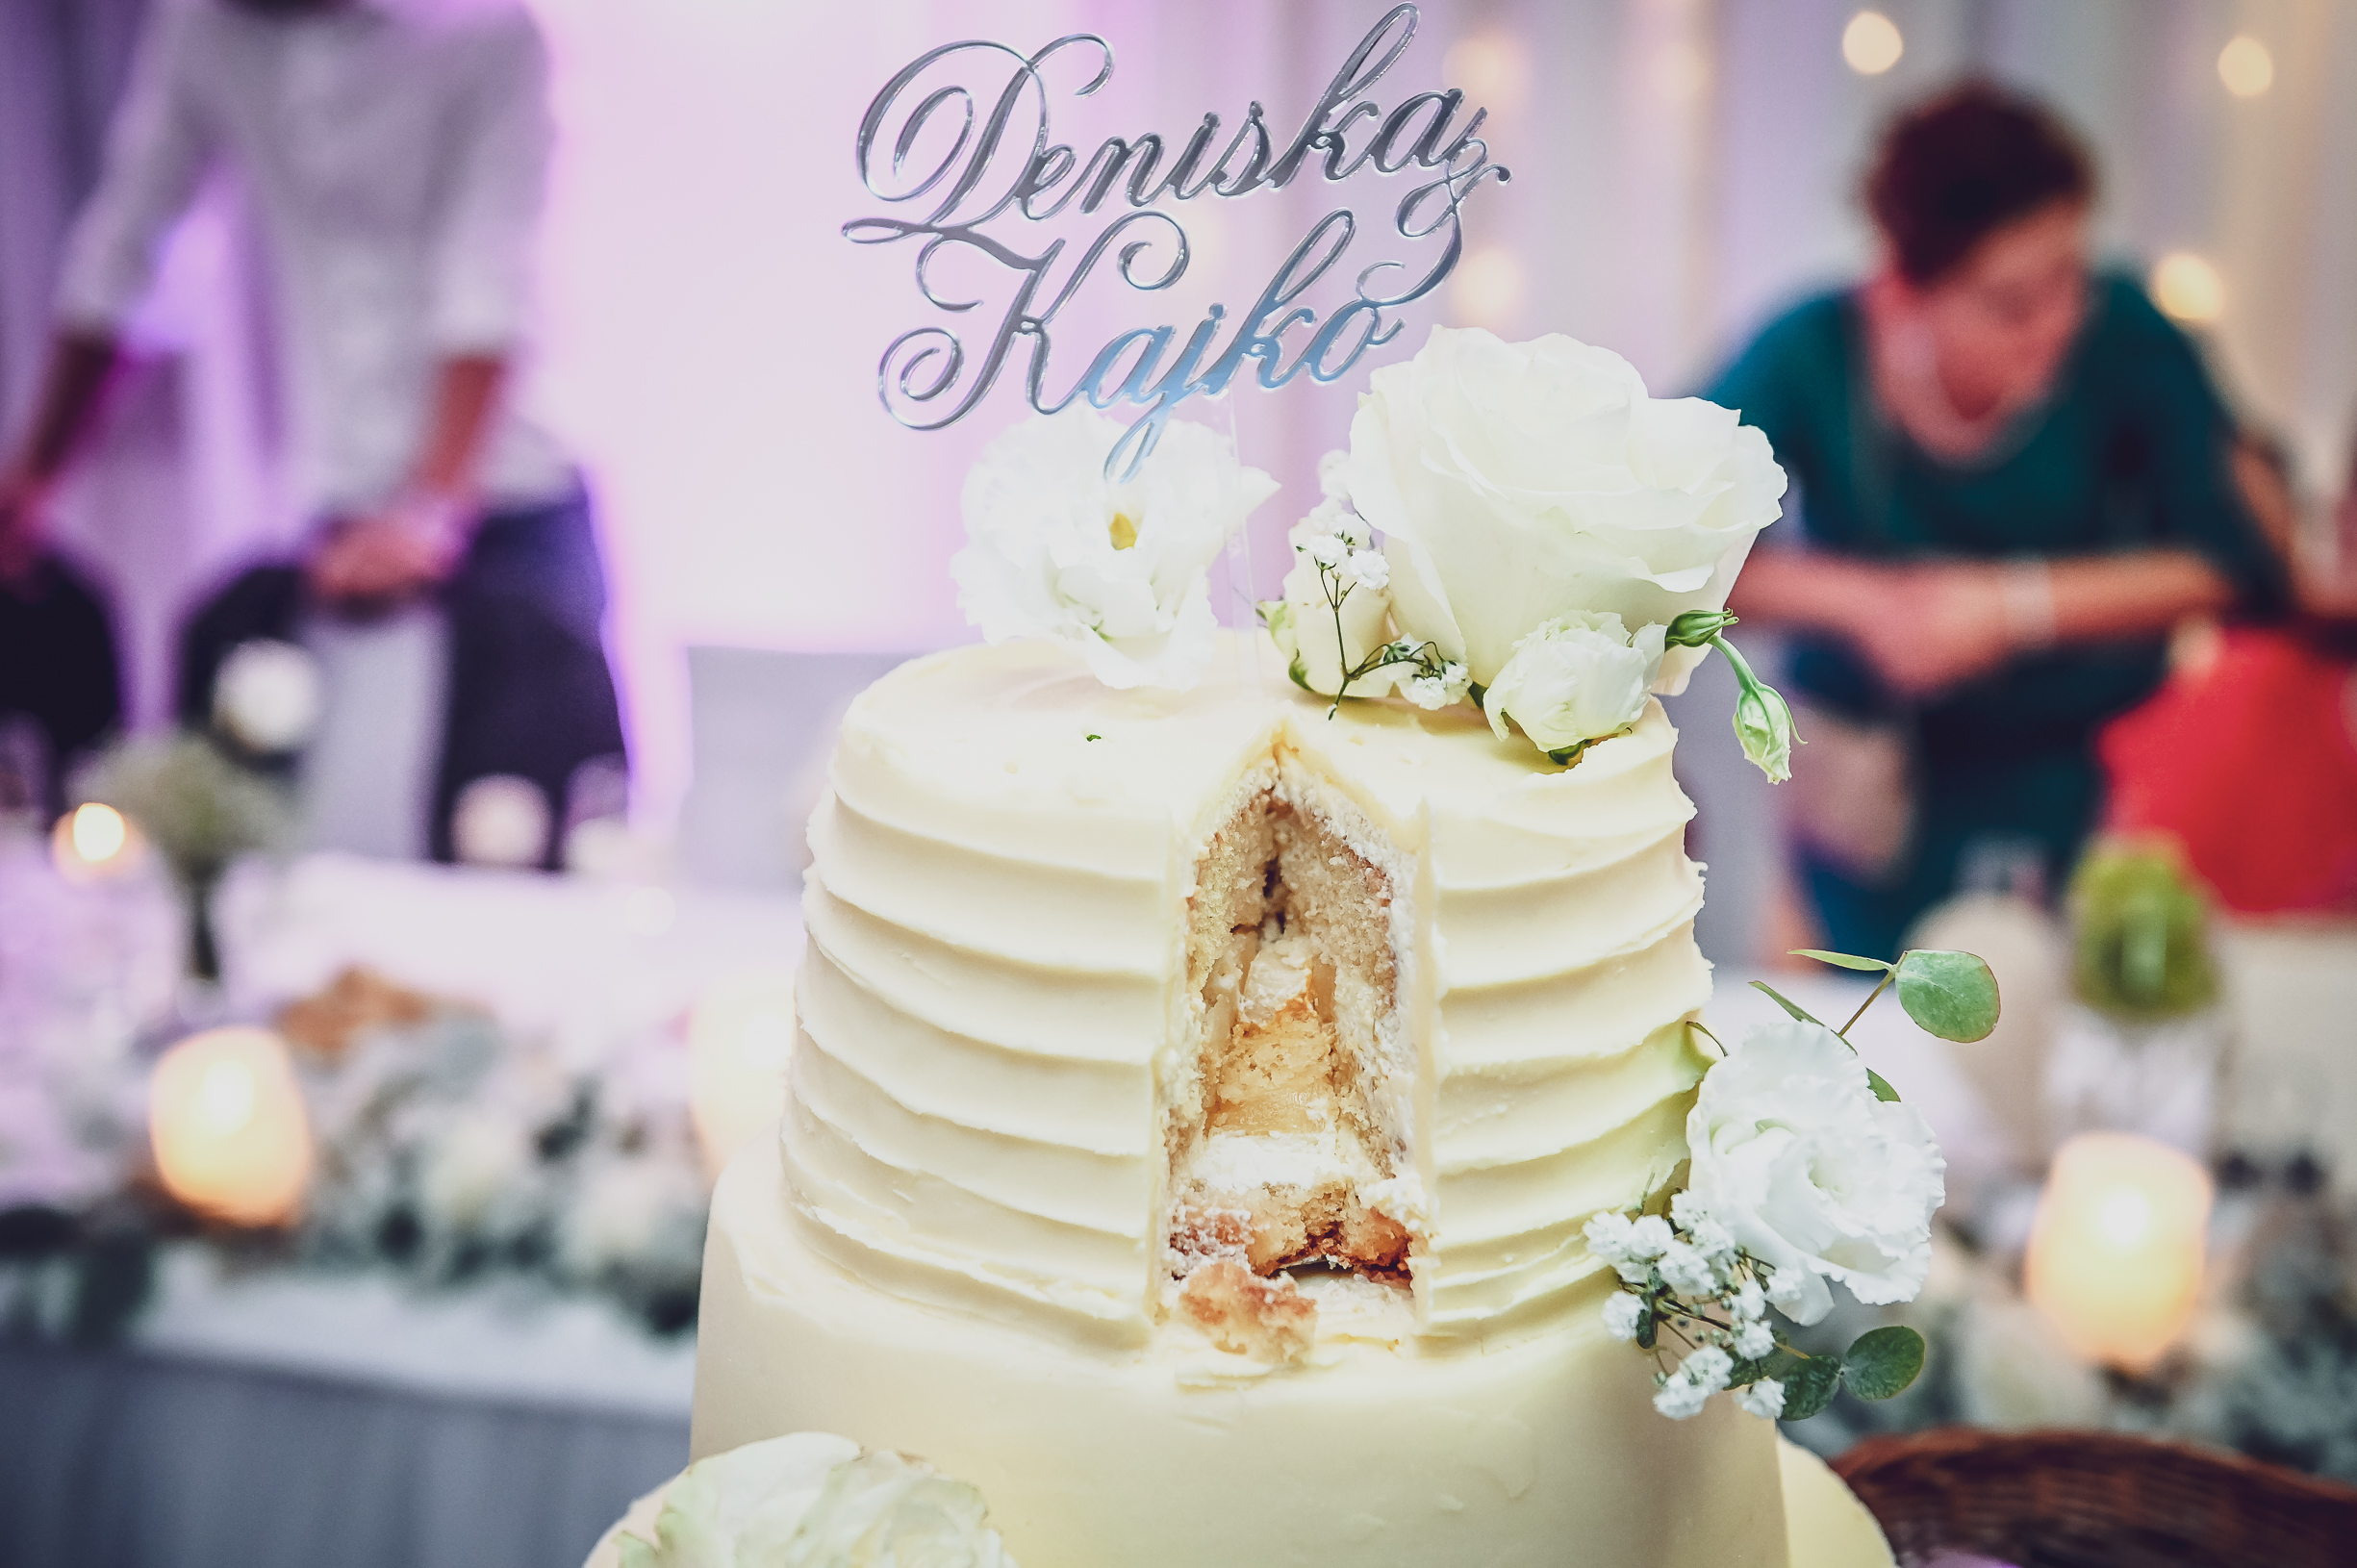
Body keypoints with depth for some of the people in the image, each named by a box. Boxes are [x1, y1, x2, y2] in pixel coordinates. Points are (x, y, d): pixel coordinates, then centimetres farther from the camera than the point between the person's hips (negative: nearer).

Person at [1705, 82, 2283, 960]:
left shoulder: (2121, 338, -18)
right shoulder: (1813, 359, -18)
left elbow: (2236, 561, -18)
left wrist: (2012, 606, -24)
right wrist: (1860, 601, -27)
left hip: (2089, 779, 0)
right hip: (1875, 785, 0)